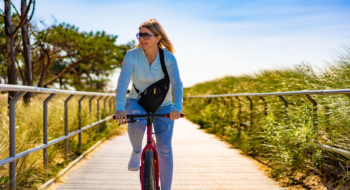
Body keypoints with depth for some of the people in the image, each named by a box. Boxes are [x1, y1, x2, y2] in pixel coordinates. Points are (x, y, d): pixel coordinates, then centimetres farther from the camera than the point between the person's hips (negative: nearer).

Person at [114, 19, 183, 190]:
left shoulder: (168, 57, -15)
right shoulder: (132, 55, -16)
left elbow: (177, 83, -24)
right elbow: (123, 81, -26)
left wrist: (177, 107, -42)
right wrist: (119, 108, -41)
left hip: (162, 106, 1)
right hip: (137, 102, 0)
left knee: (164, 148, -11)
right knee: (137, 122, -36)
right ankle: (136, 152, -3)